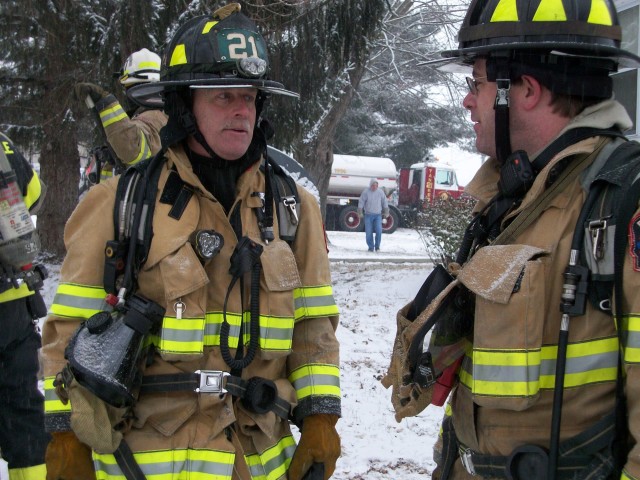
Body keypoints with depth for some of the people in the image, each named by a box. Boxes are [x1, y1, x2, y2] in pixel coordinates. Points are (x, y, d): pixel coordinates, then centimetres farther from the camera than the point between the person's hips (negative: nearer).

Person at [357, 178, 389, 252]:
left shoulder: (380, 192, -1)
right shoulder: (365, 192, -7)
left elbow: (385, 202, 9)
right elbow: (361, 202, -4)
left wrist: (386, 213, 11)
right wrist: (360, 213, -6)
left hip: (378, 215, 1)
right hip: (368, 215, -1)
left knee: (379, 231, -12)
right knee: (369, 232, -1)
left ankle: (377, 246, 4)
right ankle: (371, 247, 12)